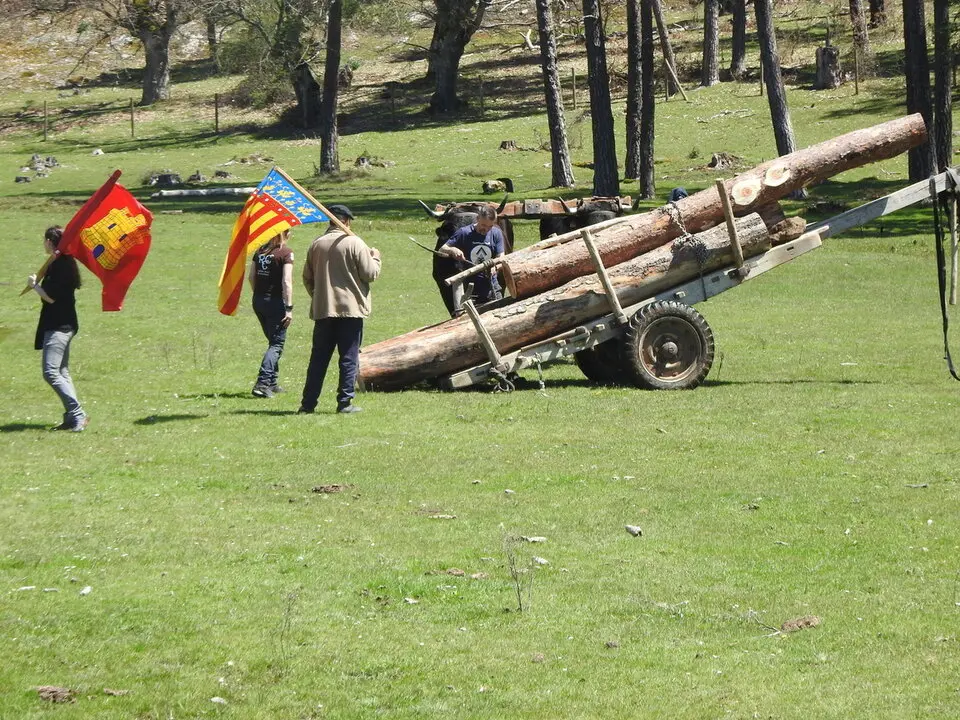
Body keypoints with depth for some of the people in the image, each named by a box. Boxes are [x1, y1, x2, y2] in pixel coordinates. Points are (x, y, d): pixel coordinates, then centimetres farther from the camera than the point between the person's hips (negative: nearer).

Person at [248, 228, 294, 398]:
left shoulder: (260, 250, 8)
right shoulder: (286, 253, -10)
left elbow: (251, 277, 10)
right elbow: (287, 282, -16)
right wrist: (289, 308, -16)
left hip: (258, 301, 6)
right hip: (275, 301, -6)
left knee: (273, 341, 21)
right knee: (276, 344, -2)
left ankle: (272, 382, 25)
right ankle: (262, 383, -16)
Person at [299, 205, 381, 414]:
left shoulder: (316, 245, 6)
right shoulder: (354, 243, -9)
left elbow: (307, 278, 12)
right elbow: (370, 273, -8)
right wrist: (375, 257, 12)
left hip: (322, 309, 4)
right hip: (350, 309, -4)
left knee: (318, 358, 9)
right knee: (349, 358, 2)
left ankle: (308, 403, 8)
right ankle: (345, 402, -1)